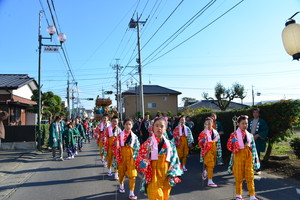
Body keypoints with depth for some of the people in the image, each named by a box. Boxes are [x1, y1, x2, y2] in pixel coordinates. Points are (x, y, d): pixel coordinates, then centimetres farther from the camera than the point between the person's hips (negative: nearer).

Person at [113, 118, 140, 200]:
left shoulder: (134, 136, -1)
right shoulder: (120, 135, -3)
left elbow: (137, 148, 2)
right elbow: (117, 146, -3)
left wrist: (135, 156, -5)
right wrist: (117, 156, -7)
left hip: (131, 156, 0)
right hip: (122, 155, 0)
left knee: (132, 174, -4)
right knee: (121, 172, 17)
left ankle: (131, 193, 6)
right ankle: (121, 185, 46)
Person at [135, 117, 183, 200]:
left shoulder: (170, 144, 5)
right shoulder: (147, 143, -4)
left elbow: (174, 160, 8)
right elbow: (139, 159, -2)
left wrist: (172, 174, -1)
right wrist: (144, 163, -23)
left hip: (166, 179, 3)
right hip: (153, 178, -3)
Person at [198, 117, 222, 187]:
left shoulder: (215, 132, 9)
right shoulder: (203, 132, -8)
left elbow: (218, 141, 17)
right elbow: (200, 142, -7)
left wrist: (218, 151, 16)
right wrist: (202, 141, -29)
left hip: (214, 150, 6)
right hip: (207, 150, -6)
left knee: (212, 164, 16)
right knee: (210, 165, -9)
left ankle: (205, 172, 46)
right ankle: (210, 181, -1)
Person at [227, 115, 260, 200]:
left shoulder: (250, 135, 8)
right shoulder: (234, 134, -3)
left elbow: (253, 148, 11)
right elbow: (229, 146, -10)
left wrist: (255, 159, 8)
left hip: (248, 157, 3)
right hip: (238, 156, -3)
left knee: (250, 177, 3)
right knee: (239, 177, 7)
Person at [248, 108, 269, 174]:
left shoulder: (262, 121, -4)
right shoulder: (250, 121, 11)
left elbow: (265, 130, -9)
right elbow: (248, 129, 16)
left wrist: (258, 135, -16)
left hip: (258, 141, -4)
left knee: (257, 155, 0)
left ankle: (258, 170, 11)